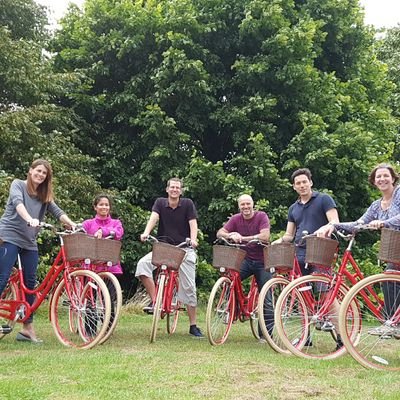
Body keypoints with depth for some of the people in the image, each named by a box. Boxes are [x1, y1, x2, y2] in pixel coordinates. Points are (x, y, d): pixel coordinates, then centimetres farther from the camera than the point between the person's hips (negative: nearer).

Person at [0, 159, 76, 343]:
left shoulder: (44, 195, 16)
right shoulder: (18, 184, 1)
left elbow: (57, 211, 2)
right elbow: (18, 202, -18)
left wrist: (71, 224, -17)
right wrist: (29, 219, -37)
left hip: (29, 242, 5)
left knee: (30, 284, 2)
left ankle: (27, 328, 8)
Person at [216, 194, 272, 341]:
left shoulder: (262, 216, -8)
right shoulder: (236, 219, 1)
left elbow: (265, 236, -22)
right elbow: (220, 233, -6)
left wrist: (242, 238, -25)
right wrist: (231, 235, -28)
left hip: (261, 261, -3)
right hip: (245, 259, 3)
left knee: (266, 298, -2)